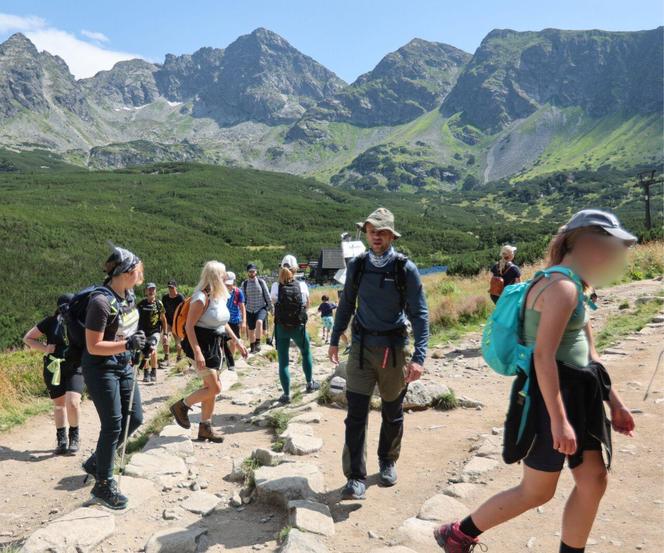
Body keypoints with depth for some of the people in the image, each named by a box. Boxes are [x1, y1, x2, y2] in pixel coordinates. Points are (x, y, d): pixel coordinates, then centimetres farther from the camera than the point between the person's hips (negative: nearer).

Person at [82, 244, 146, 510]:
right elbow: (94, 346, -23)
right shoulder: (101, 302, -25)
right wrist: (128, 344, -30)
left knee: (135, 418, 13)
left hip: (123, 366, 8)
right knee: (113, 425, -2)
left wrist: (139, 340, 3)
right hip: (101, 369, -8)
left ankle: (96, 462, 32)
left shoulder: (129, 294, 1)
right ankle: (103, 485, 15)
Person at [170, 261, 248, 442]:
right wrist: (197, 352, -28)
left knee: (210, 388, 13)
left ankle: (205, 428, 25)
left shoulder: (220, 296, 7)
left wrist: (237, 341, 16)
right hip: (202, 346, -9)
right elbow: (189, 326, -22)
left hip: (215, 346, 9)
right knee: (214, 388, -8)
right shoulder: (202, 298, -19)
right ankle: (181, 406, 12)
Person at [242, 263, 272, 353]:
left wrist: (271, 307, 6)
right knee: (251, 330, 7)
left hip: (261, 308, -2)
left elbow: (267, 295, 4)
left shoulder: (261, 282, -2)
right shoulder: (244, 284, 1)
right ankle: (252, 349, 23)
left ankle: (258, 344, -25)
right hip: (250, 310, 2)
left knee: (259, 322, -31)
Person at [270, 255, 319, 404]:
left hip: (281, 328, 0)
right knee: (306, 352, 25)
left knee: (283, 361, 8)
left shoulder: (276, 287, -9)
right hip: (299, 327, 0)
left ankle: (286, 394, 11)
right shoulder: (302, 285, -9)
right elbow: (307, 305, 4)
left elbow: (274, 303, 4)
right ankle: (310, 384, 35)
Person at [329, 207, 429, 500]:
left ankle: (388, 462, 38)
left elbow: (419, 314, -10)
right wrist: (335, 339, 13)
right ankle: (356, 478, 6)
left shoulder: (406, 268, -8)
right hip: (361, 347, 1)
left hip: (393, 349, -1)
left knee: (392, 413, 15)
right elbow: (346, 305, 12)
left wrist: (419, 356, -18)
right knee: (356, 413, -4)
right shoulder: (356, 265, 1)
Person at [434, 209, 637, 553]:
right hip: (550, 395, -10)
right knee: (537, 492, 3)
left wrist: (613, 400, 21)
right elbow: (543, 357, -26)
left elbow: (587, 351, 19)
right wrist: (558, 419, -26)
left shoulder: (573, 288, 14)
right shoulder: (563, 287, -19)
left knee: (593, 482, 13)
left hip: (576, 393, 10)